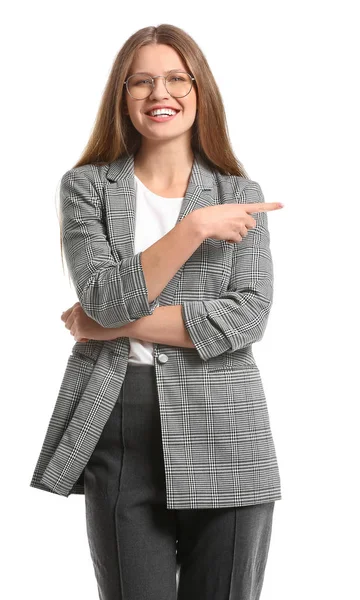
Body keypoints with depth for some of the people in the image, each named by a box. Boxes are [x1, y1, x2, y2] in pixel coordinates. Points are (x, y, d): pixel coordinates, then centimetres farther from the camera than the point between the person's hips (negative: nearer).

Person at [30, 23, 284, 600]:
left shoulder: (242, 198, 7)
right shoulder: (86, 186, 6)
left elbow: (248, 316, -7)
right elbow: (105, 297, -9)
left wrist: (116, 324, -10)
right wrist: (193, 228, -16)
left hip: (223, 432, 1)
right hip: (119, 433, 0)